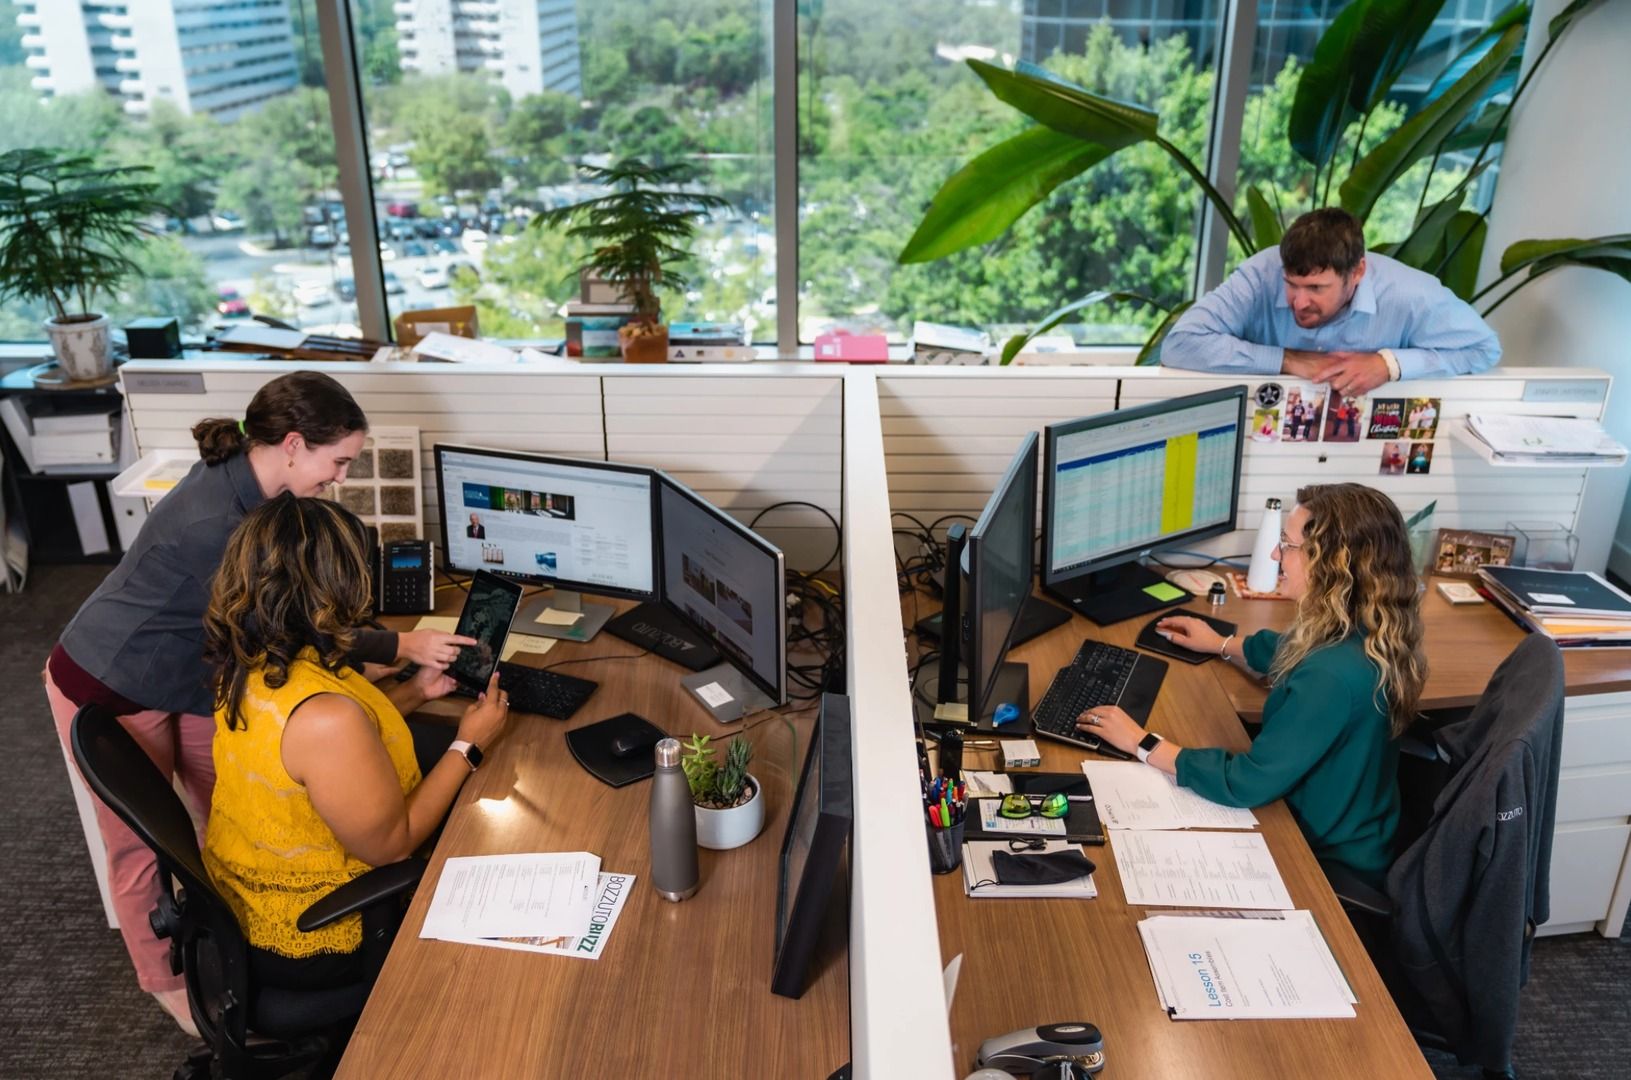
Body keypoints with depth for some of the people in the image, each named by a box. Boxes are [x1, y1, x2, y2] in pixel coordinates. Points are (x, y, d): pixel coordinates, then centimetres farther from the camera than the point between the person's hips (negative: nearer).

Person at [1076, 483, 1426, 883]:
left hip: (1331, 861, -8)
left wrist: (1142, 743, -23)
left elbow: (1247, 783, -31)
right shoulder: (1364, 632, -7)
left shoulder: (1333, 675, -36)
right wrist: (1222, 645, 23)